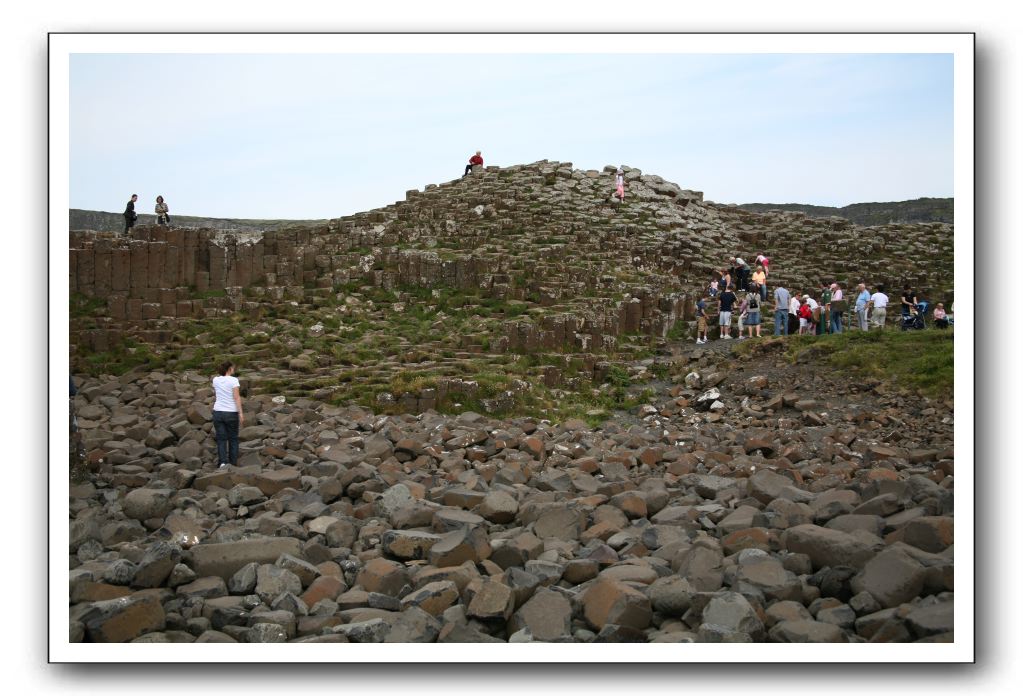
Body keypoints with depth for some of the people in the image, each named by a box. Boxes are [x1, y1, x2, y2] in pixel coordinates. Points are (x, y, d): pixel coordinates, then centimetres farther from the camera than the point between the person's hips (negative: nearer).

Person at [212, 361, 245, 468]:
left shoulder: (215, 380, 5)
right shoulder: (233, 380, -8)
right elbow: (237, 397, -16)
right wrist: (241, 413, -17)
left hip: (218, 412, 3)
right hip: (231, 413, -3)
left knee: (221, 439, 4)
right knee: (233, 438, 11)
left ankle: (222, 461, -15)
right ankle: (233, 463, 11)